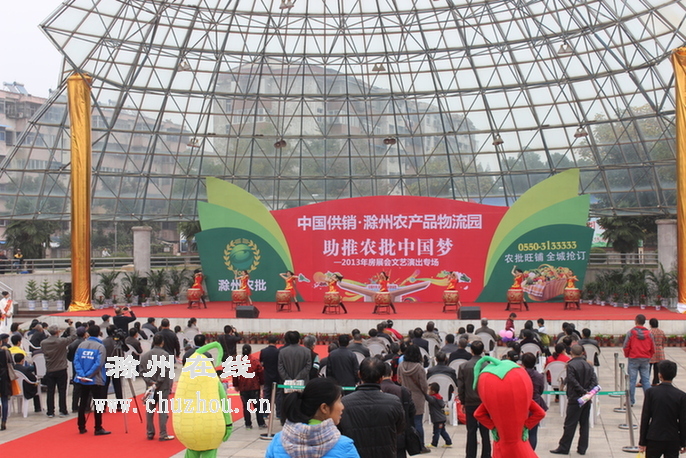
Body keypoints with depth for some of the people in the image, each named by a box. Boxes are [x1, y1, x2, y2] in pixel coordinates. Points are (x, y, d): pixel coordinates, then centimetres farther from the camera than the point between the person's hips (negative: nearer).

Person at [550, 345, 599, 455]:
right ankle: (582, 448, 13)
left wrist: (582, 391, -14)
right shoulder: (589, 365, 8)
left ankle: (564, 448, 1)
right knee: (584, 424, 10)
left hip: (575, 399, -6)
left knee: (570, 424, -2)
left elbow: (573, 381, -18)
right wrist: (588, 392, -7)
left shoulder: (571, 365, -10)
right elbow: (594, 380, 2)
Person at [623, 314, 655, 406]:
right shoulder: (648, 333, 1)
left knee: (632, 380, 2)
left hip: (633, 359, -3)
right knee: (646, 380, 7)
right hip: (646, 360, 3)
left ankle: (631, 401, 5)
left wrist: (627, 356, 9)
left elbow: (626, 346, -7)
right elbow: (653, 348, 5)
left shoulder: (631, 332, -7)